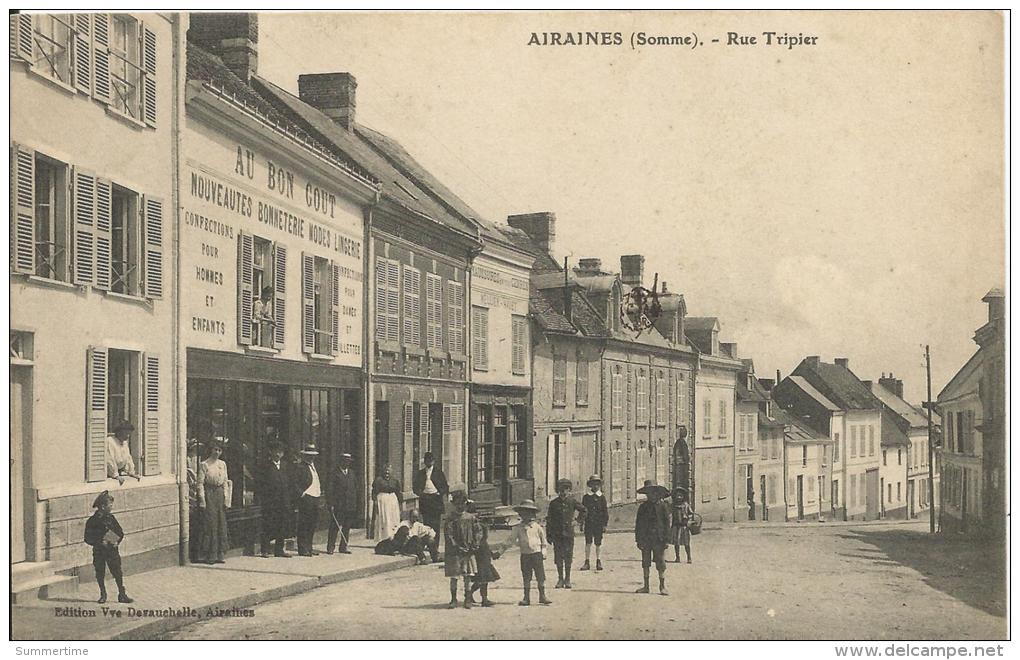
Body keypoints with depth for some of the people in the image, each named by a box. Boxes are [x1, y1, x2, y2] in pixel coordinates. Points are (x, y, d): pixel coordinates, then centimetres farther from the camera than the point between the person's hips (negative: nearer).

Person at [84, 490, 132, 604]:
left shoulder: (111, 518, 3)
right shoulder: (92, 521, -7)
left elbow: (120, 532, 10)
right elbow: (88, 538, -7)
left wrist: (117, 541, -8)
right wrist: (99, 542, -19)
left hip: (112, 549, 2)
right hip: (99, 552, -2)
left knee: (118, 572, -2)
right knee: (100, 574, 7)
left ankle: (122, 594, 5)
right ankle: (103, 595, 23)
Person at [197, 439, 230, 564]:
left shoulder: (222, 464, 12)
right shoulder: (204, 464, -3)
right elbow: (200, 483, -6)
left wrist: (225, 498, 6)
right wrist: (202, 500, -13)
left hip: (220, 494, 5)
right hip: (209, 494, -5)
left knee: (221, 524, 3)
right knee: (210, 524, -7)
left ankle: (219, 554, 8)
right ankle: (209, 555, -3)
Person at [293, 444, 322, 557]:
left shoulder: (314, 467, 21)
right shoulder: (300, 468, -6)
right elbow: (295, 484, -13)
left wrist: (321, 493, 18)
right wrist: (302, 494, -20)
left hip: (315, 498, 9)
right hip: (306, 499, -9)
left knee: (312, 525, 12)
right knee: (303, 525, -7)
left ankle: (309, 548, 19)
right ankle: (302, 549, -5)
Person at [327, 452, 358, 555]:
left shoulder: (351, 473, 16)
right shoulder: (335, 472, -1)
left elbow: (355, 488, 16)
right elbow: (331, 489, -6)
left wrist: (355, 503, 8)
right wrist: (332, 504, -13)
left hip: (350, 505, 5)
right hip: (338, 504, -5)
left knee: (347, 527, 7)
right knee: (334, 527, -5)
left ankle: (344, 546, 12)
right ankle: (330, 547, -1)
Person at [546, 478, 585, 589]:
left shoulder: (572, 501, 0)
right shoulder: (553, 503, 1)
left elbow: (583, 510, 17)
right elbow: (549, 519, 5)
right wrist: (548, 534, 2)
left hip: (568, 533, -1)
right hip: (556, 533, 1)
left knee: (568, 556, 2)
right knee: (558, 557, 3)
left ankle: (567, 579, 11)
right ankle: (560, 579, 12)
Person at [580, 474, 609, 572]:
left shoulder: (602, 497, 5)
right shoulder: (586, 497, 7)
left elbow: (605, 512, 6)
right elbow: (582, 510, 9)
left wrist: (605, 525, 1)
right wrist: (581, 523, 4)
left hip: (599, 524, 0)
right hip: (588, 523, 0)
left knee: (598, 543, 4)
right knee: (588, 543, -4)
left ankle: (598, 562, 13)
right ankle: (587, 562, -1)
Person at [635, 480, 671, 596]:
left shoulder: (662, 506, 0)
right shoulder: (643, 507, 9)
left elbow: (667, 523, -1)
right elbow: (638, 524, 11)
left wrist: (666, 539, -6)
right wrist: (638, 539, 4)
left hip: (658, 539, -3)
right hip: (645, 539, 3)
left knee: (660, 564, -1)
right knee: (645, 563, 7)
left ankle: (662, 587, 5)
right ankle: (646, 586, 15)